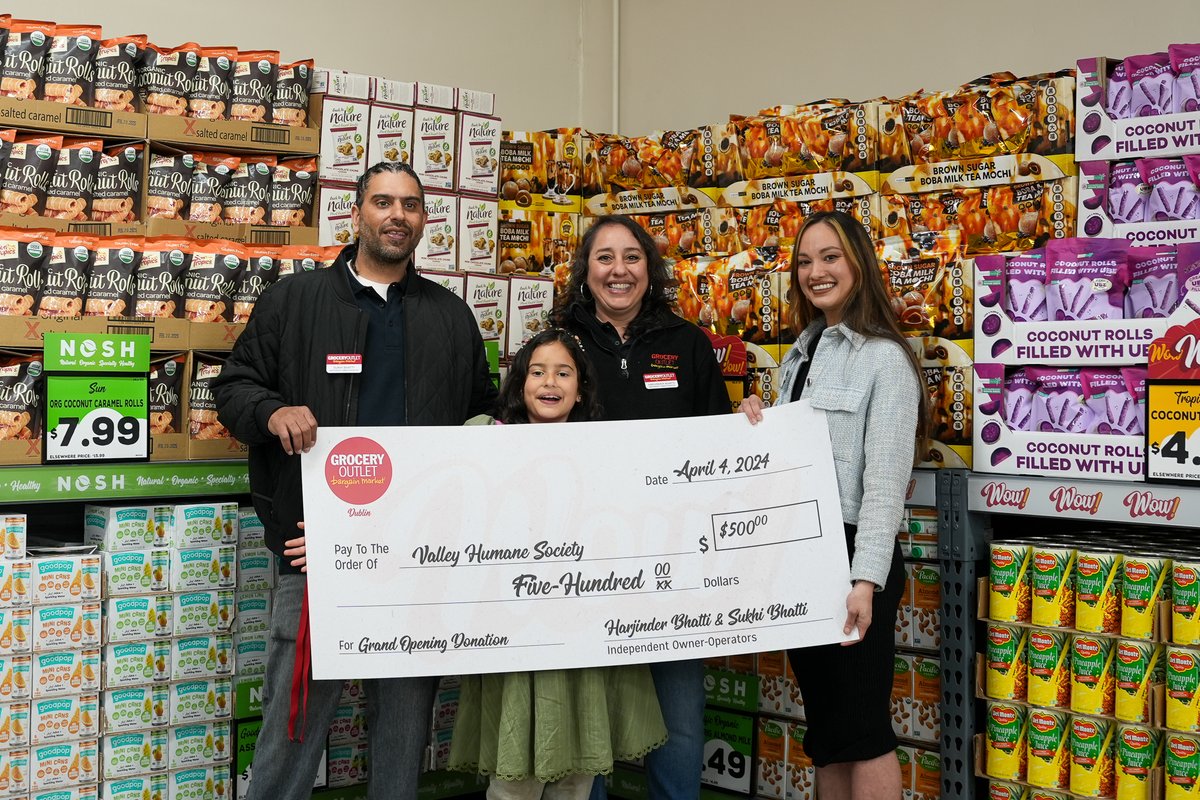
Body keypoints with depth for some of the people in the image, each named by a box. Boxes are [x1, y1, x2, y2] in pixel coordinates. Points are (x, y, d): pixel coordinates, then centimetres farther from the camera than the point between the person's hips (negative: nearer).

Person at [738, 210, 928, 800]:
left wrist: (865, 581, -24)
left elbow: (885, 480, -17)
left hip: (852, 552, -8)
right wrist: (756, 425, 0)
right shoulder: (801, 353, 14)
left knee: (862, 727, -1)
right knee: (823, 726, 13)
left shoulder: (884, 358, -10)